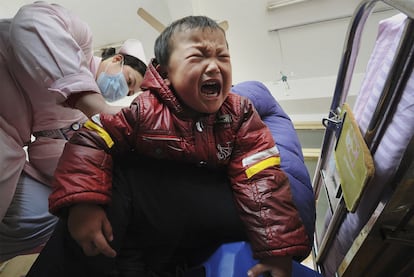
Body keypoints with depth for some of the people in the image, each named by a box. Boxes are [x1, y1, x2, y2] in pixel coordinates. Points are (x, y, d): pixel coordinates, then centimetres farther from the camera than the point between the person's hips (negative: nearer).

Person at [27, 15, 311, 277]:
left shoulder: (240, 115, -11)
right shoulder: (142, 108, -15)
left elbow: (262, 179, -16)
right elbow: (91, 142, -13)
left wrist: (278, 250, -22)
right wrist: (82, 203, -29)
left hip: (205, 200, 4)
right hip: (140, 195, -2)